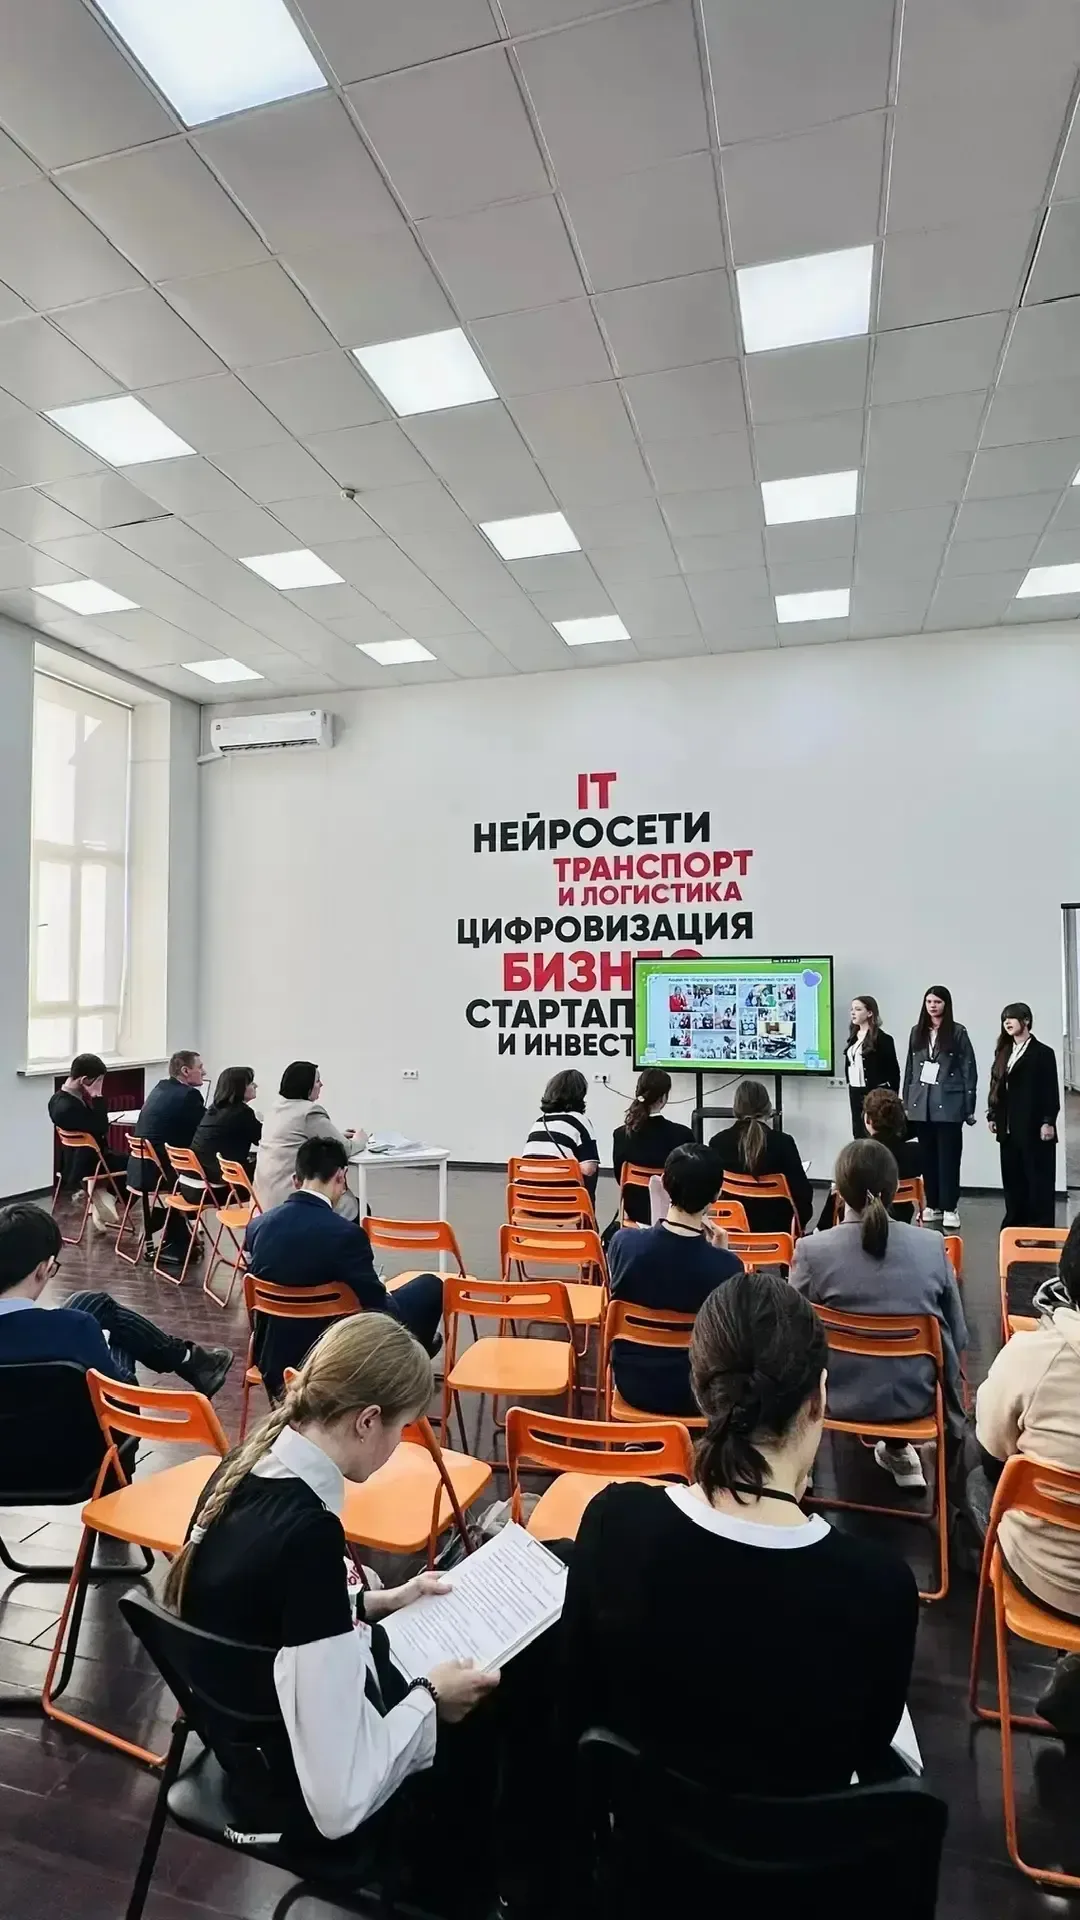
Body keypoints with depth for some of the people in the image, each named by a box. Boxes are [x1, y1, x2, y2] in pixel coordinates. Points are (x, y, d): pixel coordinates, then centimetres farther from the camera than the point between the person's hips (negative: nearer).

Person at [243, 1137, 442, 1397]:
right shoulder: (345, 1234, -25)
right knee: (430, 1286, 12)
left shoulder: (257, 1226, -6)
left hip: (272, 1358, 6)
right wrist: (386, 1297, 10)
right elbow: (382, 1313, -16)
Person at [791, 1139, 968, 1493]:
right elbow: (958, 1336, -2)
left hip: (842, 1399, -2)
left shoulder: (812, 1250, -19)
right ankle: (897, 1451, 47)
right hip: (917, 1396, 2)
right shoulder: (933, 1245, -12)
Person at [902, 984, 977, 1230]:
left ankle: (949, 1208, 6)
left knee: (948, 1157, 0)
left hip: (949, 1104, -4)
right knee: (928, 1157, 9)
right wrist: (906, 1102, 10)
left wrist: (969, 1107, -5)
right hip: (922, 1103, 4)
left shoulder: (958, 1032, -2)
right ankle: (932, 1205, 18)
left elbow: (969, 1070, -2)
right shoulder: (917, 1032, 10)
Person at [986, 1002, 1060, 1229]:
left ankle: (1041, 1226, 7)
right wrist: (992, 1116, 9)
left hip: (1034, 1127, -6)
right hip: (1008, 1128, 6)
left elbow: (1050, 1091, -8)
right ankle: (1015, 1223, 19)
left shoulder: (1043, 1052, -4)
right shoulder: (1004, 1052, 13)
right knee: (1012, 1178, 10)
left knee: (1038, 1179, 0)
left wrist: (1048, 1122, -14)